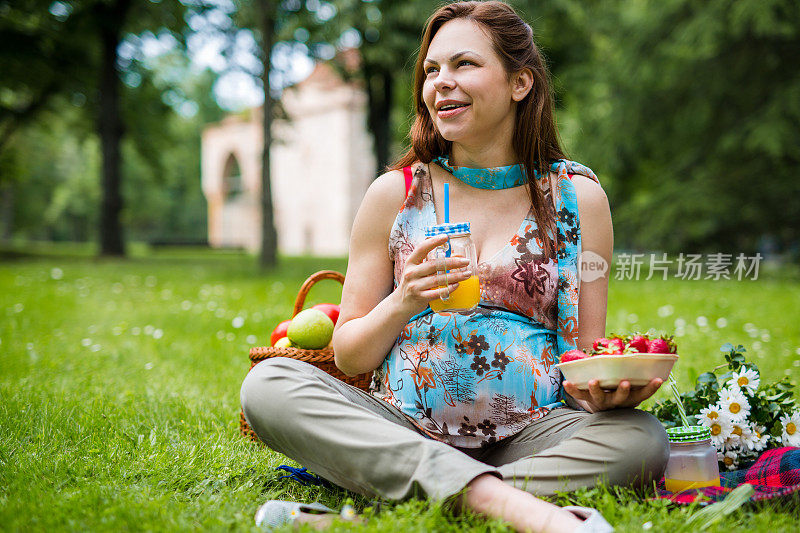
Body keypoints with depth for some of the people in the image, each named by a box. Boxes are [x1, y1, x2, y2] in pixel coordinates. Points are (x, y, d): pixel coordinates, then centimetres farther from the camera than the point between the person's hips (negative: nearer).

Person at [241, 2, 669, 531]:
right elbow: (348, 357, 8)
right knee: (268, 384, -24)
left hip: (529, 435, -1)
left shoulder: (578, 196, 6)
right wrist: (404, 304, -12)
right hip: (403, 431, 1)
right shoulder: (395, 194, 5)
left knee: (642, 438, -29)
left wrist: (599, 391, -16)